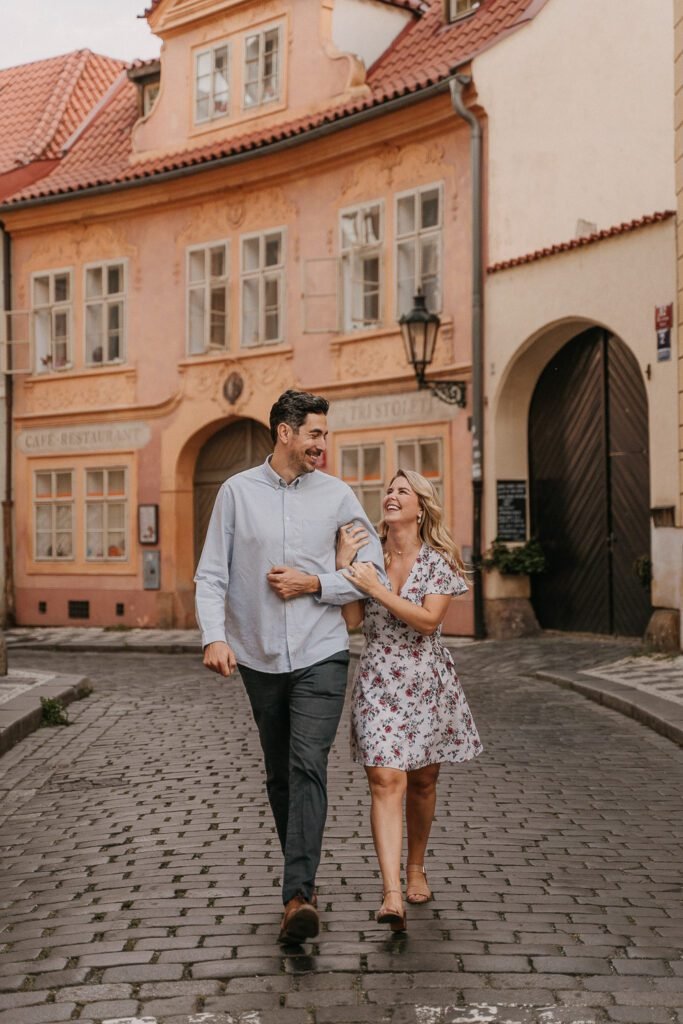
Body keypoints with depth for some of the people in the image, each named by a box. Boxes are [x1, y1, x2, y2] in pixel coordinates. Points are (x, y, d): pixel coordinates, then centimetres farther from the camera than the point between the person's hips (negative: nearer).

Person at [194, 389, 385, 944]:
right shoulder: (237, 492, 1)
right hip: (260, 657, 2)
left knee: (308, 766, -15)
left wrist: (315, 583, -8)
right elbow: (211, 574, 0)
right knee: (279, 774, 12)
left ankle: (299, 895, -19)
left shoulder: (337, 495, 2)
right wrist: (214, 636, -14)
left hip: (321, 654, -1)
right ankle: (302, 874, 29)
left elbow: (373, 569, 6)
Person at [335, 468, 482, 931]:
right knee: (386, 780, -13)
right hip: (378, 680, 0)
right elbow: (352, 620, -4)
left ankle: (417, 868, 35)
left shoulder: (439, 561, -3)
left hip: (428, 680, 0)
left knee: (422, 781, 12)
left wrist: (376, 588, -19)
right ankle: (392, 896, -19)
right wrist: (342, 567, -12)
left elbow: (428, 620, -16)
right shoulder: (367, 554, 3)